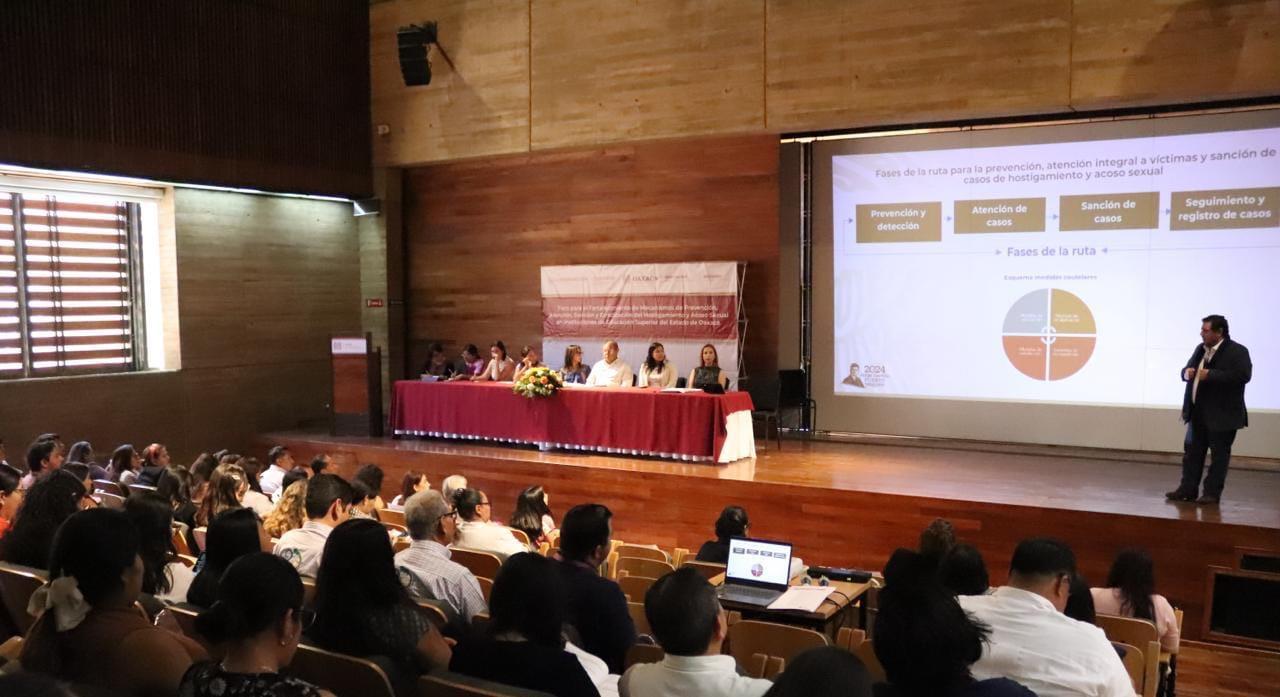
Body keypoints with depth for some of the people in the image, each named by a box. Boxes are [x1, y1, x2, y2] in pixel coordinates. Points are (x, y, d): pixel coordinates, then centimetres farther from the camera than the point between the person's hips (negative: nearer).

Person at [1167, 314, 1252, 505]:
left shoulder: (1237, 351, -10)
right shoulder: (1201, 349, 13)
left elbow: (1243, 375, -24)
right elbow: (1187, 370, 22)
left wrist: (1210, 375, -26)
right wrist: (1186, 373, -3)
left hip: (1222, 415, -7)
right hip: (1198, 412, 8)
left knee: (1219, 454, 2)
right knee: (1192, 451, 10)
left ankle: (1212, 493, 8)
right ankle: (1187, 489, 17)